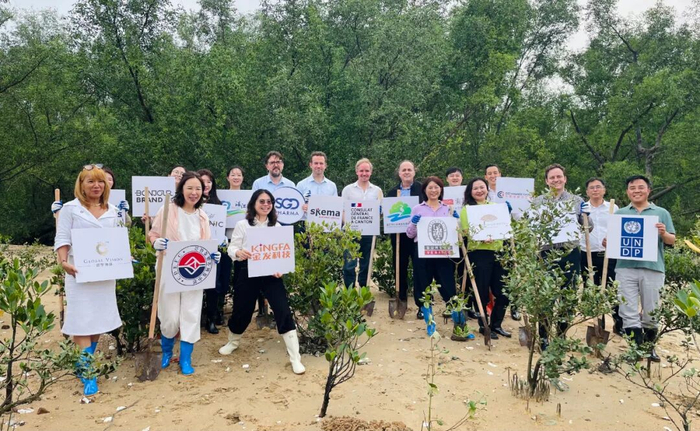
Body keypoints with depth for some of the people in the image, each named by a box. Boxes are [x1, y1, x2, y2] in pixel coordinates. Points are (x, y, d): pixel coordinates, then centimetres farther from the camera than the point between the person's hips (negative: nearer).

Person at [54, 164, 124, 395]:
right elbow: (62, 240, -7)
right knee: (82, 322, -6)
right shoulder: (70, 209, -2)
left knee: (100, 319, 10)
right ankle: (87, 374, -3)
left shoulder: (112, 211, 11)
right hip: (80, 273, -4)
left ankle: (86, 363, 29)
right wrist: (64, 262, -23)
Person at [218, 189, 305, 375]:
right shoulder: (242, 225, 0)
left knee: (283, 310, -9)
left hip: (271, 274, 1)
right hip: (248, 273, -1)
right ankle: (232, 342, 45)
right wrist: (238, 253, -25)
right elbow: (232, 247, -1)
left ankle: (295, 358, -1)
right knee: (242, 310, 10)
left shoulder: (277, 226, 5)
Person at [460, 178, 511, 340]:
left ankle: (496, 324, 24)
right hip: (479, 254, -5)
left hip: (498, 252, 5)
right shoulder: (467, 209, 0)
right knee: (483, 292, 0)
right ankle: (484, 326, 18)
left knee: (503, 291, 6)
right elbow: (466, 232, -9)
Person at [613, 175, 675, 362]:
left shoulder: (661, 213, 10)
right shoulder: (619, 213, 12)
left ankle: (649, 347, 26)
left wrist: (663, 233, -13)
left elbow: (672, 241, 8)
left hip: (653, 268, 0)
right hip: (625, 268, 0)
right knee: (629, 313, -2)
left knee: (651, 313, 9)